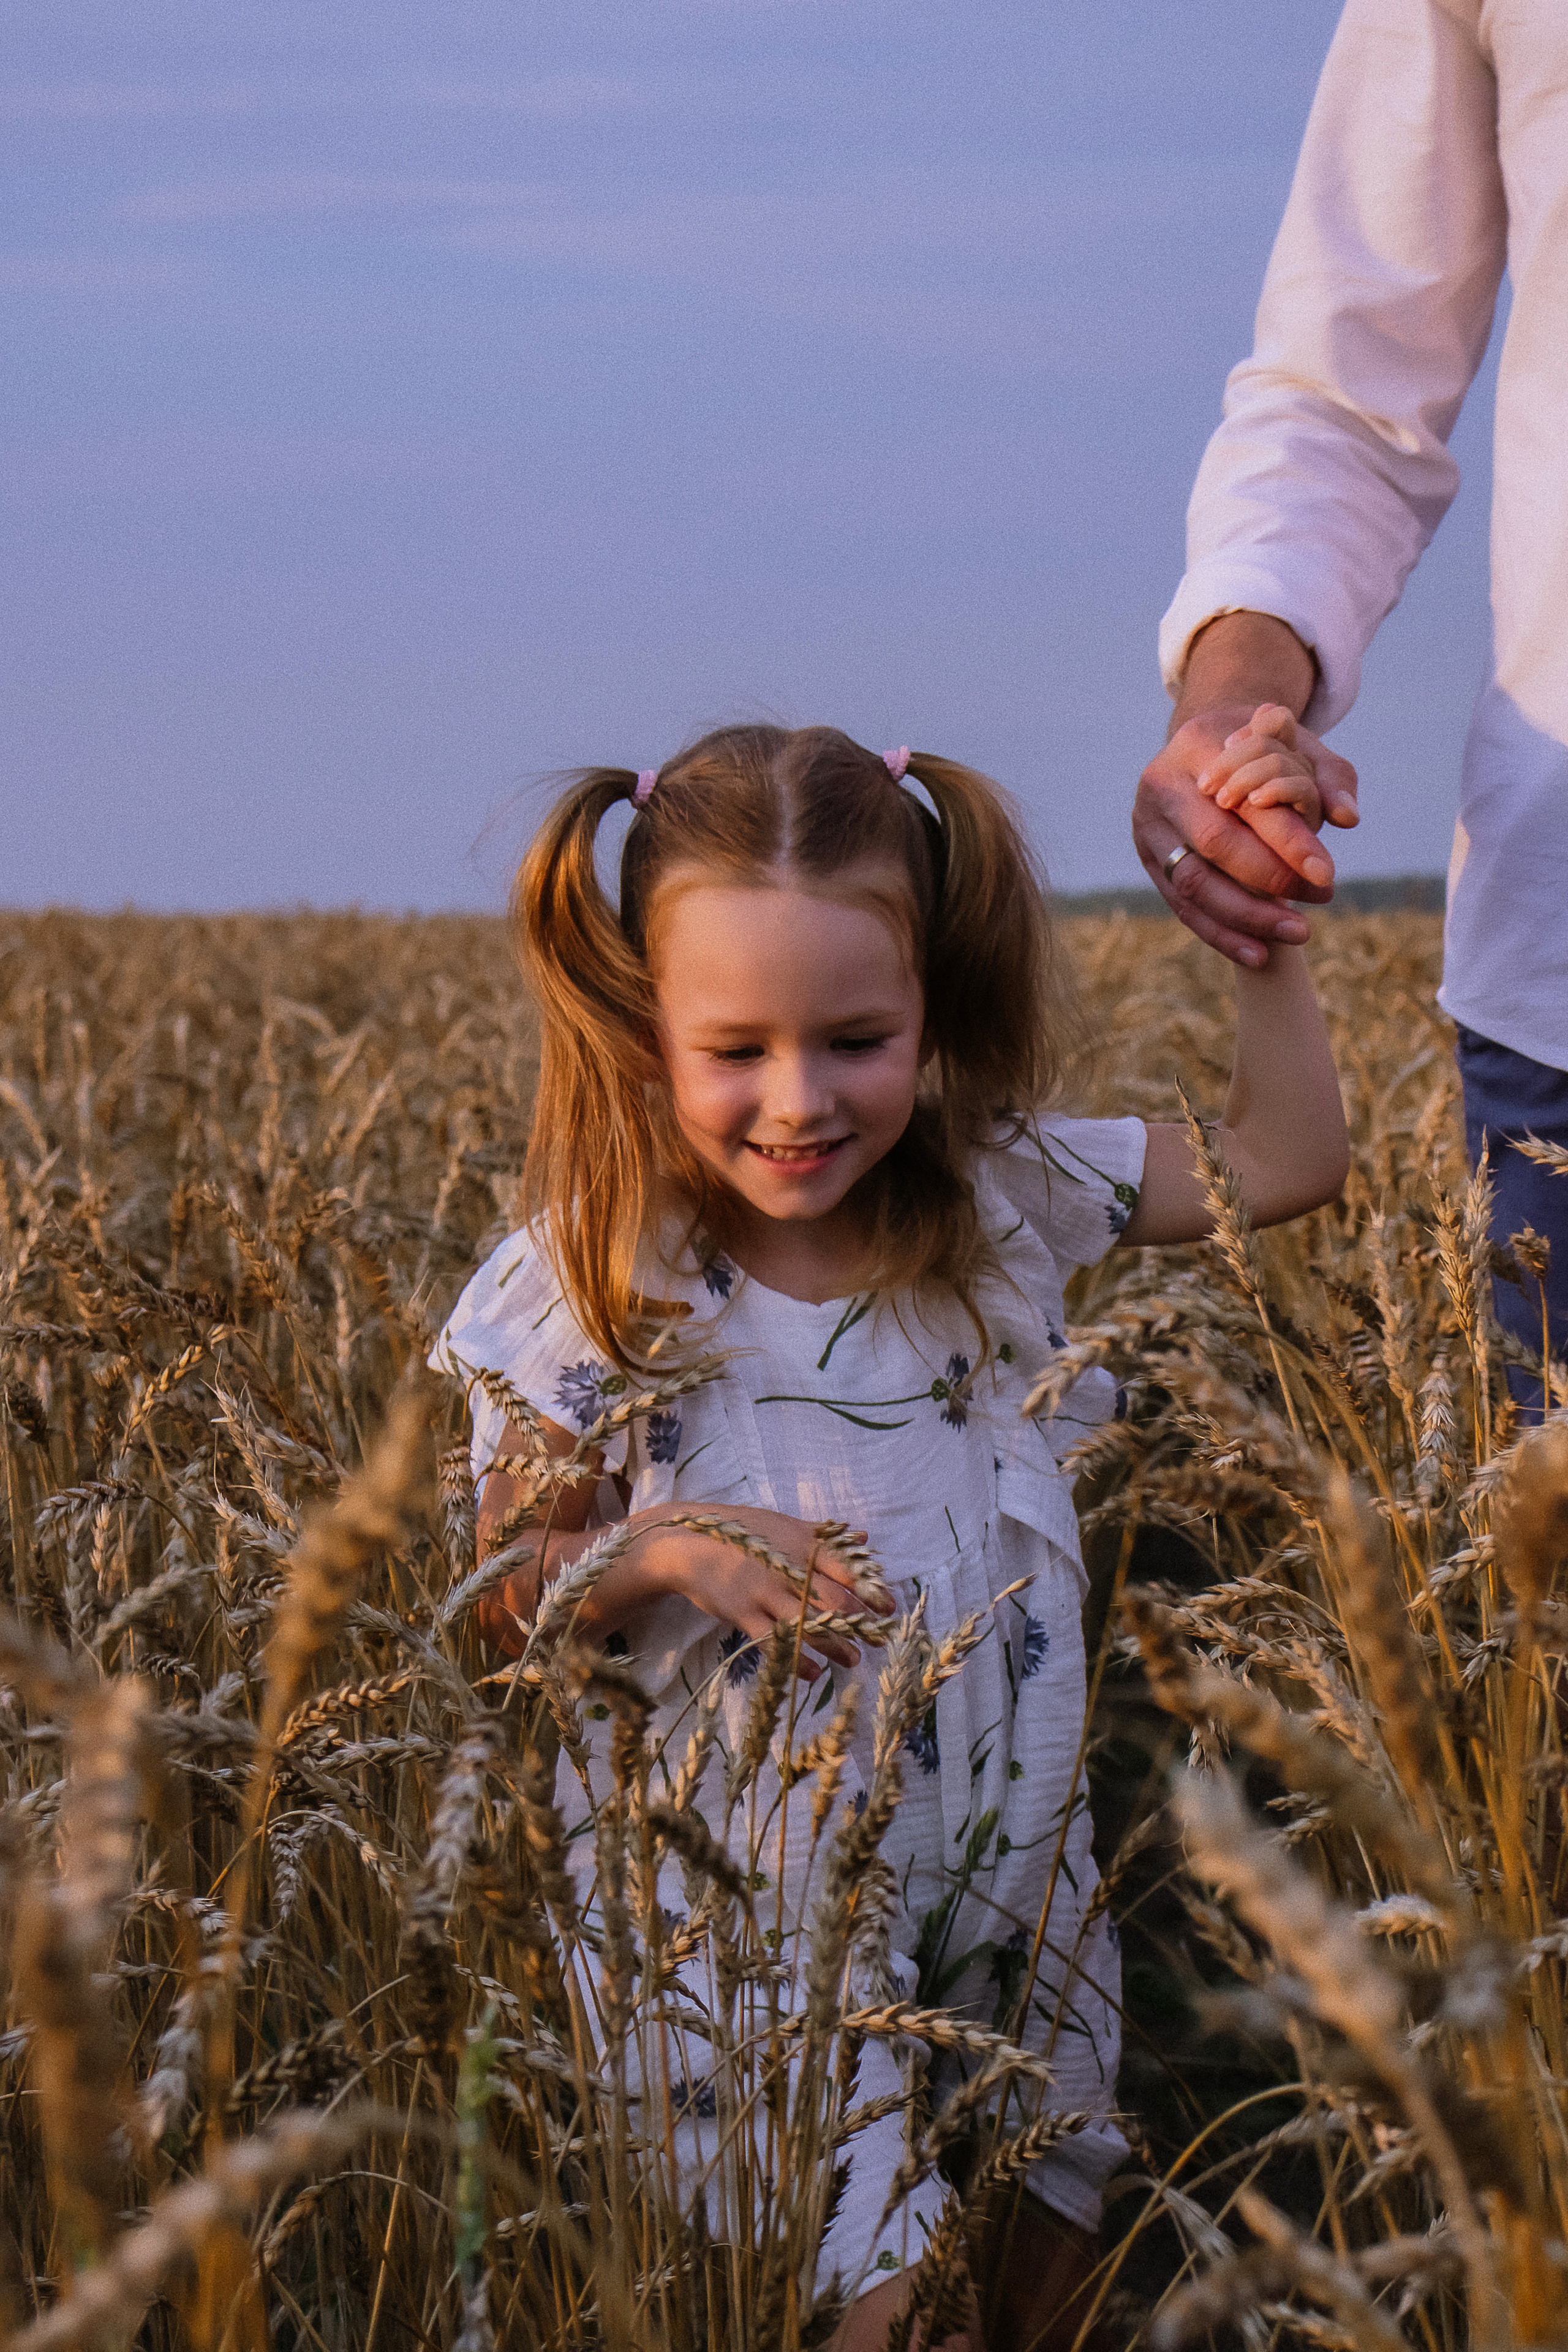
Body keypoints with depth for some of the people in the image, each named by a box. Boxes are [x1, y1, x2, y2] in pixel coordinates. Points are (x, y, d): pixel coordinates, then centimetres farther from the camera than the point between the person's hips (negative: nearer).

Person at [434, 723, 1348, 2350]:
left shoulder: (1005, 1195, -3)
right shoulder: (588, 1291, -11)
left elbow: (1284, 1165, 4)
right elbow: (513, 1604, -4)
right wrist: (663, 1549, -24)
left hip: (1013, 1858, 4)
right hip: (758, 1893, -4)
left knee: (1053, 2218, 15)